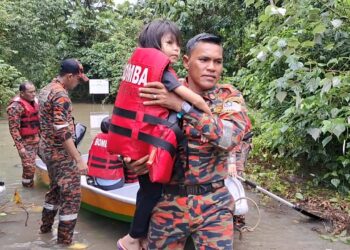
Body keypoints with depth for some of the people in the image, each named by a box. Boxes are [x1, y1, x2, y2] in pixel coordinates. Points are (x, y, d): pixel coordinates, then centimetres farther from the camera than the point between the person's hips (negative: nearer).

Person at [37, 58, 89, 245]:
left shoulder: (45, 90, 10)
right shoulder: (61, 95, -21)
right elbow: (63, 132, -27)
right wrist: (79, 159, -27)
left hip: (47, 148, 10)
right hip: (60, 152, -10)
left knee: (55, 188, 24)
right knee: (71, 195, -2)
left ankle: (46, 227, 36)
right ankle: (64, 240, 4)